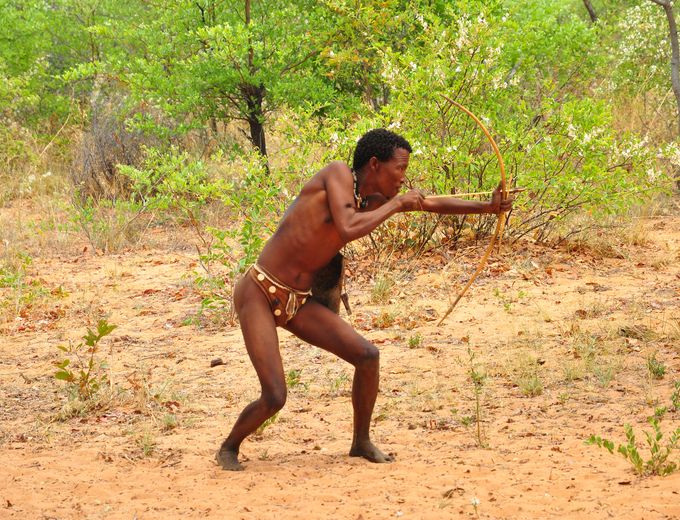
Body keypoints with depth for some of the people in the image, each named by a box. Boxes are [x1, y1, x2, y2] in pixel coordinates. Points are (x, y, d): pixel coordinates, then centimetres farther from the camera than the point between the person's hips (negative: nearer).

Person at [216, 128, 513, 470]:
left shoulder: (372, 201, 8)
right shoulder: (337, 174, -14)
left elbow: (432, 204, 15)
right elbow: (348, 230, -29)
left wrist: (487, 207, 9)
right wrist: (396, 204, -18)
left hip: (298, 302, 8)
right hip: (258, 294, -8)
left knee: (367, 356, -3)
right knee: (274, 398, -14)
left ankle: (361, 442, 17)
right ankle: (229, 447, 15)